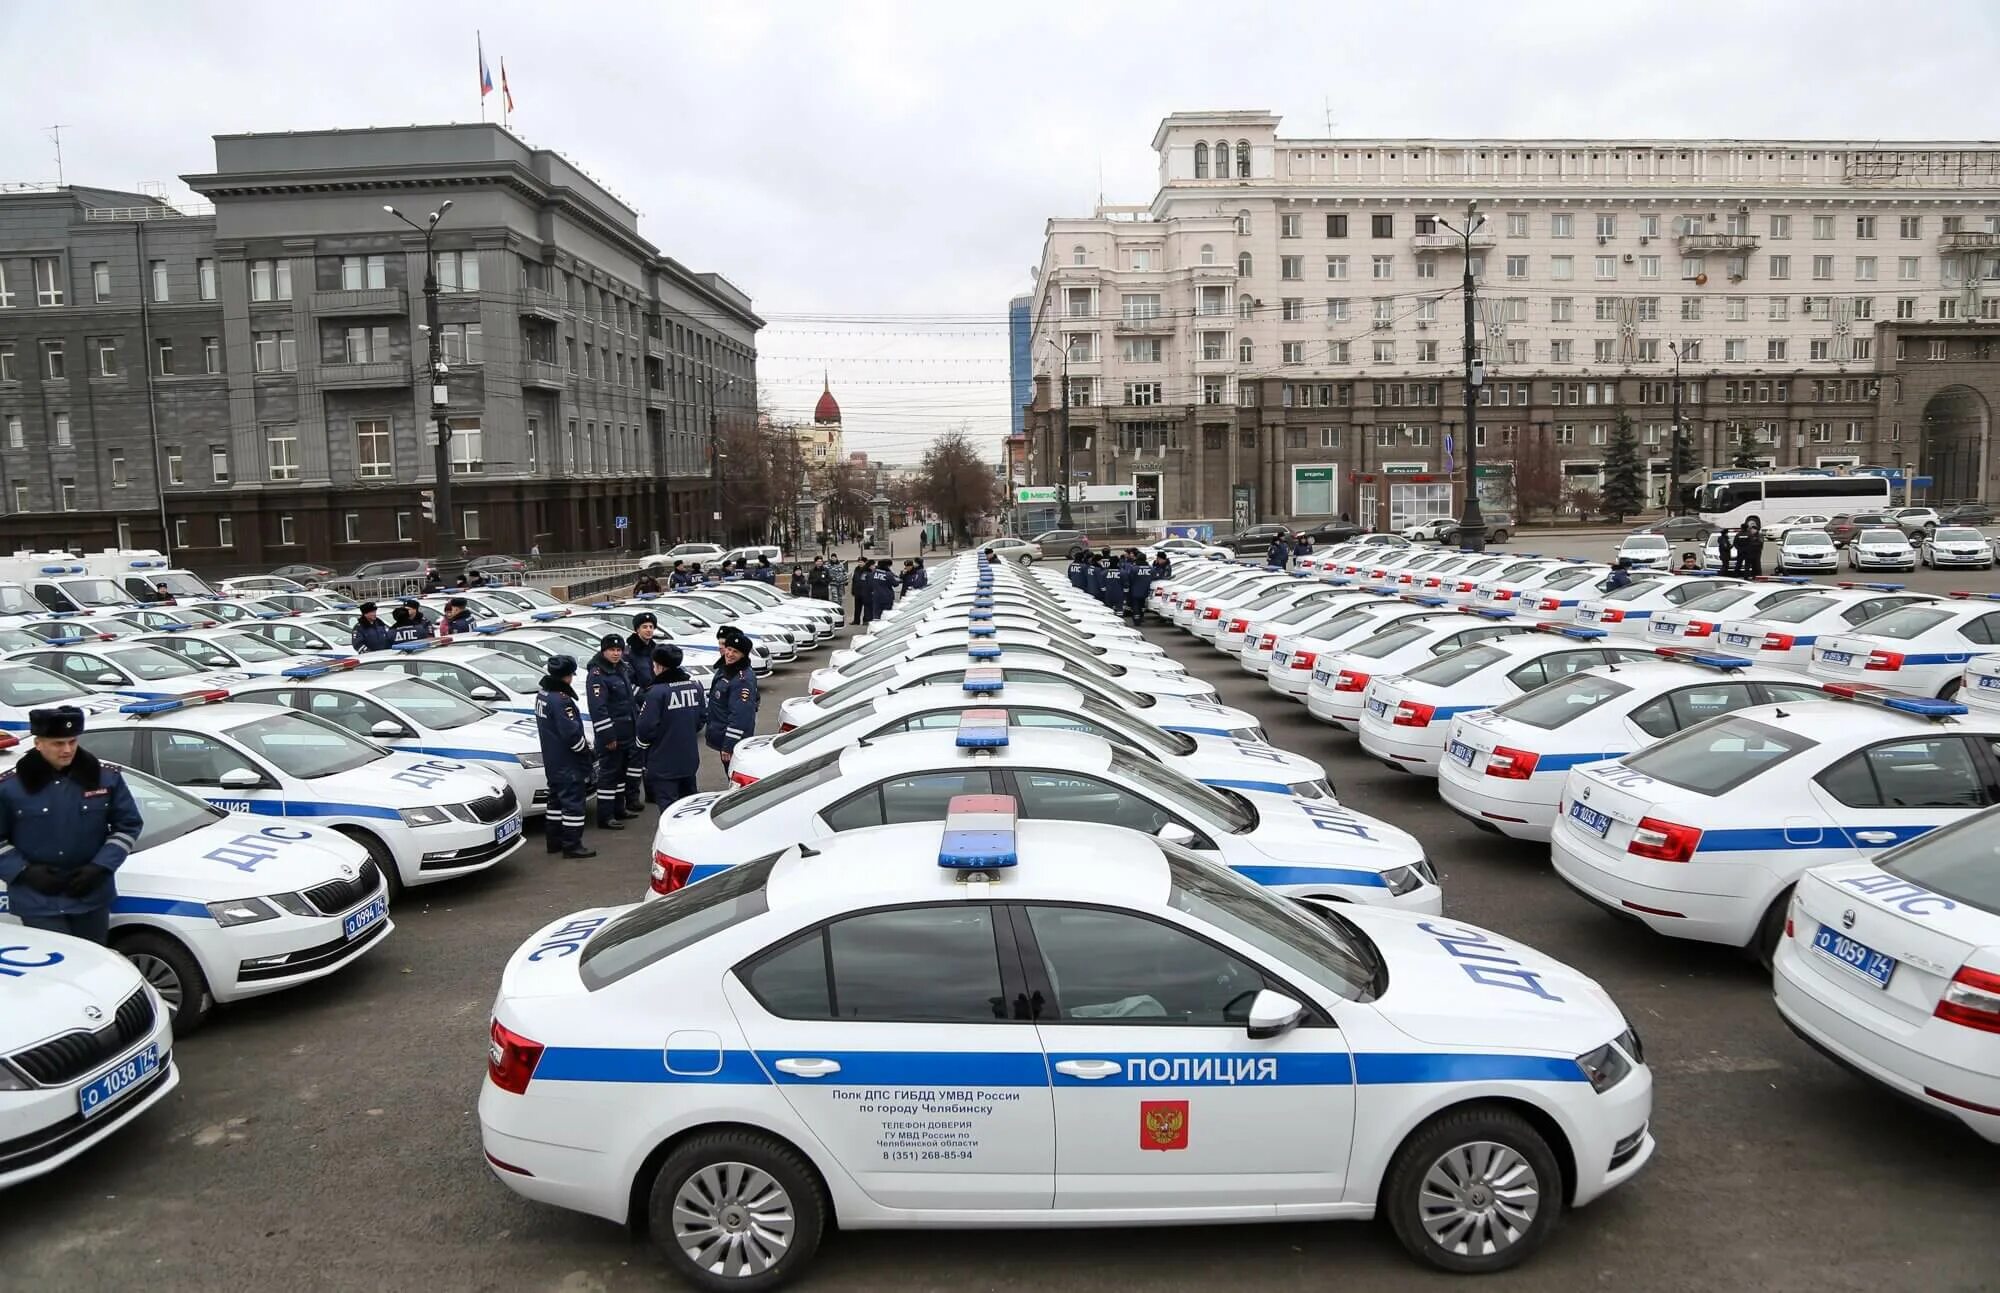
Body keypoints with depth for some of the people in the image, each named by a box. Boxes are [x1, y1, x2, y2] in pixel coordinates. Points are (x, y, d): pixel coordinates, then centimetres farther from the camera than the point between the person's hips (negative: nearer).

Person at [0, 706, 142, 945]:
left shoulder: (107, 777, -2)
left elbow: (128, 825, 4)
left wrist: (100, 866, -8)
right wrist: (24, 871, -12)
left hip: (92, 897, 2)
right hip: (38, 903, -2)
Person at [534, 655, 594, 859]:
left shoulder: (543, 695, 8)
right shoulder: (561, 700, -23)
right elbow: (571, 733, -24)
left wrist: (582, 740, 15)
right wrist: (585, 749, -7)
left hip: (551, 760, 10)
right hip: (568, 763, -10)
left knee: (557, 798, 17)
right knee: (572, 801, -4)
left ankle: (555, 841, 24)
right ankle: (572, 845, -2)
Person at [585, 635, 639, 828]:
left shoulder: (620, 670, 13)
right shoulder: (597, 675, -15)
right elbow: (598, 709, -21)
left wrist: (636, 722, 21)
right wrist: (608, 736, -24)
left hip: (627, 732, 9)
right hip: (610, 734, -9)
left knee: (621, 771, 16)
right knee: (609, 772, -5)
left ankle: (618, 810, 27)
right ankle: (605, 817, 1)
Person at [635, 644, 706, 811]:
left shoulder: (656, 692, -19)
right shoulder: (695, 686, 2)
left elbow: (647, 727, -18)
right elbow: (703, 716, 10)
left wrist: (643, 746, 1)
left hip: (664, 763, -7)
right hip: (689, 759, 7)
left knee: (667, 806, -2)